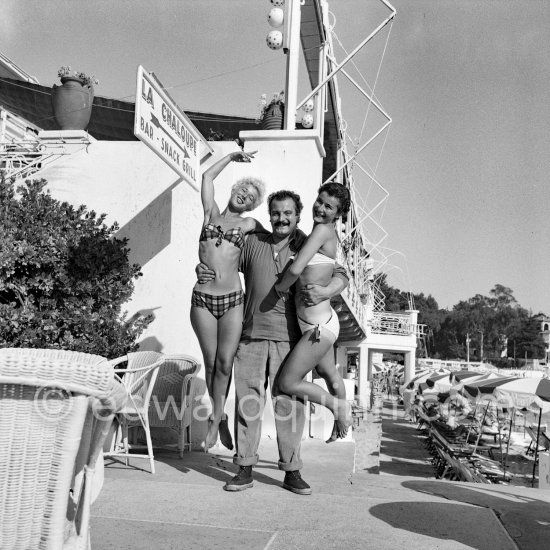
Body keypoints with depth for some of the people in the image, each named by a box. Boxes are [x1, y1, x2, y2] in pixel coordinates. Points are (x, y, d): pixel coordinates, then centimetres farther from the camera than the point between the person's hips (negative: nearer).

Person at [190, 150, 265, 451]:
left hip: (232, 301, 0)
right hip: (202, 300, 1)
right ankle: (221, 418, 21)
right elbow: (208, 176, 16)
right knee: (211, 363, 4)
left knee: (224, 362, -4)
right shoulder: (212, 213, 13)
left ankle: (215, 419, 11)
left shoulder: (248, 224, 12)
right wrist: (232, 156, 21)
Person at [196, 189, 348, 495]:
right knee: (248, 402, 4)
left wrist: (326, 291, -17)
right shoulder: (252, 243, 12)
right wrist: (203, 271, 1)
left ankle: (292, 471, 11)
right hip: (252, 336, 2)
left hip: (289, 338, -1)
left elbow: (341, 275, 4)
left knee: (290, 404, 0)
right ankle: (245, 469, 14)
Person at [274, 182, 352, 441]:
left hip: (319, 327, -10)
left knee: (287, 384, 2)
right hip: (323, 320, 10)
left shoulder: (323, 230, -19)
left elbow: (295, 269, -29)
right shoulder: (325, 233, 6)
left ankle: (338, 406, 17)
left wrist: (282, 285, -8)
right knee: (329, 374, 31)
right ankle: (343, 419, 54)